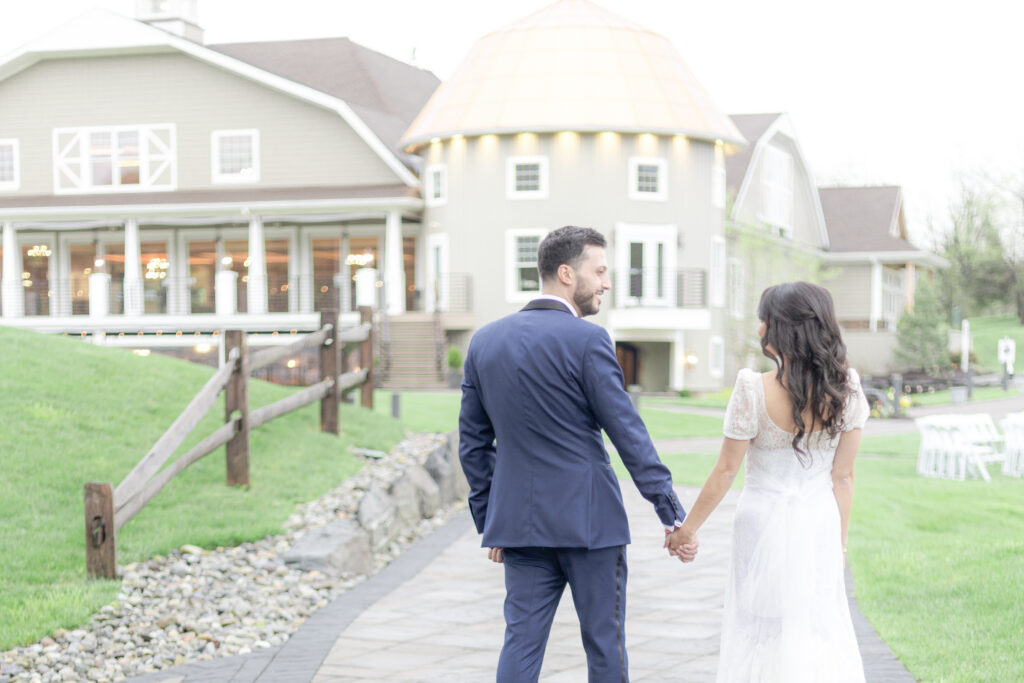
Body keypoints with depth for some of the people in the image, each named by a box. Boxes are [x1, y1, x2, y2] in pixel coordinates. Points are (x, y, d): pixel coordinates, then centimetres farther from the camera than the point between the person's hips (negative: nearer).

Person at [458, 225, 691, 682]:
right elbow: (628, 432, -12)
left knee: (521, 643, 6)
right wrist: (672, 514, -7)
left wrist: (488, 523, 17)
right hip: (589, 520, -5)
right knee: (604, 645, 7)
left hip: (518, 521, 5)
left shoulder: (485, 341, 7)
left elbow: (472, 443, 10)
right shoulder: (586, 340, -11)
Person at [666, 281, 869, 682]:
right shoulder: (844, 389, -5)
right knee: (821, 629, 13)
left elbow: (725, 471, -9)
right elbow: (843, 476, 1)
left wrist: (688, 527, 3)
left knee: (763, 631, 8)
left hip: (764, 521, -3)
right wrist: (840, 543, 11)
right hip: (820, 525, 3)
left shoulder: (754, 391, -16)